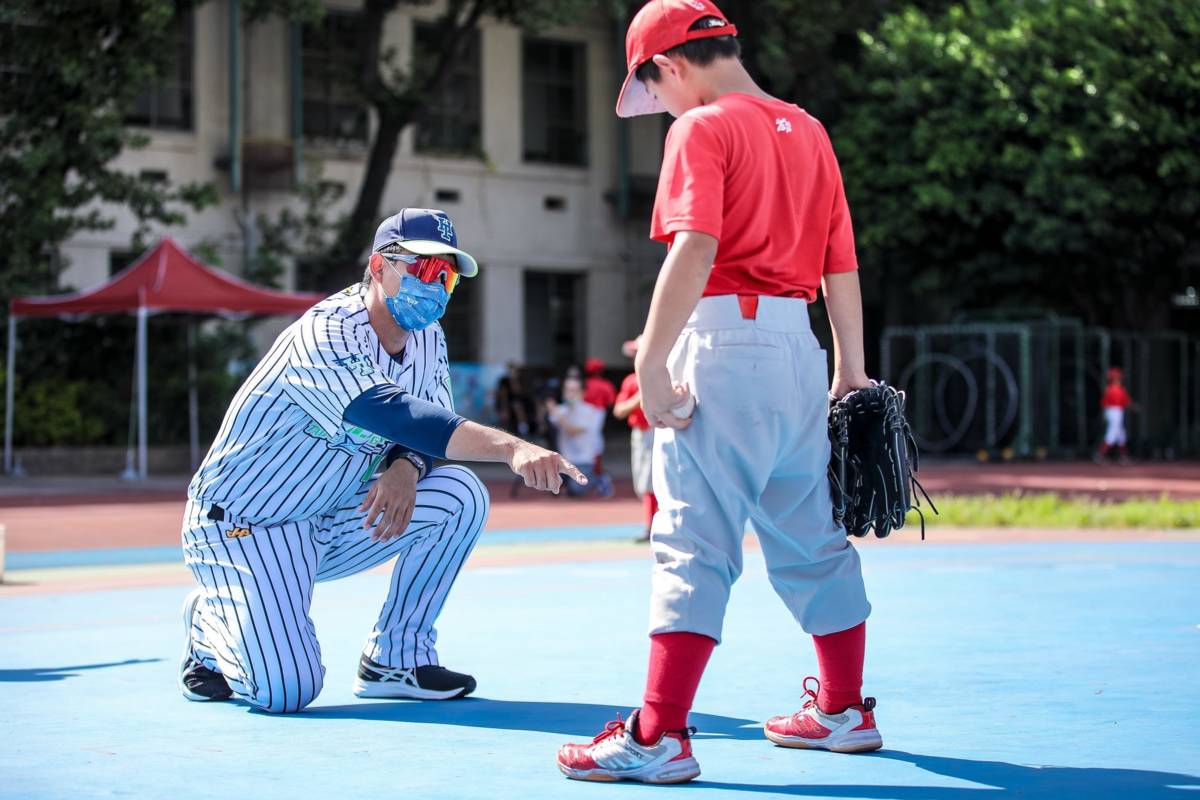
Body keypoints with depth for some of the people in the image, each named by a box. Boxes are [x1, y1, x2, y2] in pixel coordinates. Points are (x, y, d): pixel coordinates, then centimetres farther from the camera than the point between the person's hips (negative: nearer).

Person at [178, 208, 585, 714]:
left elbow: (430, 425, 4)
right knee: (288, 690, -24)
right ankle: (210, 623, 11)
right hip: (242, 522, -7)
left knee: (460, 494, -13)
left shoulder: (427, 338, 0)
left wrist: (406, 465, -23)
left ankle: (397, 658, -1)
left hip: (330, 520, 8)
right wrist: (511, 448, -53)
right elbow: (393, 413, -42)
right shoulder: (325, 335, -26)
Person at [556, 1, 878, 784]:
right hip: (801, 346, 8)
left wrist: (650, 364, -21)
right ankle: (845, 710, 27)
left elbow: (694, 251, -20)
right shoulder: (810, 131, 16)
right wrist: (852, 369, 23)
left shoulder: (703, 129, -6)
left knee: (694, 548, -8)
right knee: (813, 537, 17)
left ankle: (660, 736, -10)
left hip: (723, 342, -8)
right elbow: (842, 265, 17)